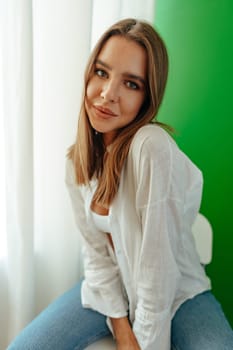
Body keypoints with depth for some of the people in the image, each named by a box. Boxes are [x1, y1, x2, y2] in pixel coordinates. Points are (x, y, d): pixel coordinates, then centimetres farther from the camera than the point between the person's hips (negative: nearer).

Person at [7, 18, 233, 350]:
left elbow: (158, 265, -25)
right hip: (111, 286, 4)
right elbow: (95, 249, -5)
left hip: (178, 293, -3)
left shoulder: (153, 146, -29)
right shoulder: (78, 159, -8)